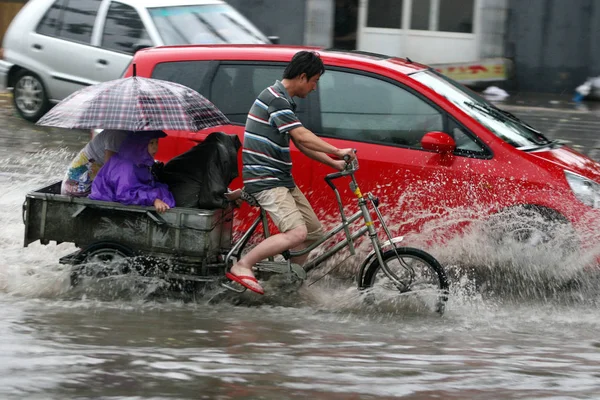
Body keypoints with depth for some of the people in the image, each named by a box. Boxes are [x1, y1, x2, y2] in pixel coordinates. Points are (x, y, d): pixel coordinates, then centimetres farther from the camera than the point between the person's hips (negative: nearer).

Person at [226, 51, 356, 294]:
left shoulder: (283, 101, 18)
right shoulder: (276, 99, -15)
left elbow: (301, 144, 22)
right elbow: (302, 136, -22)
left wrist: (334, 163, 16)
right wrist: (337, 151, -19)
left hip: (281, 179, 11)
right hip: (265, 180, -11)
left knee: (314, 231, 11)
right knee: (296, 233, -25)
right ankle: (242, 267, -20)